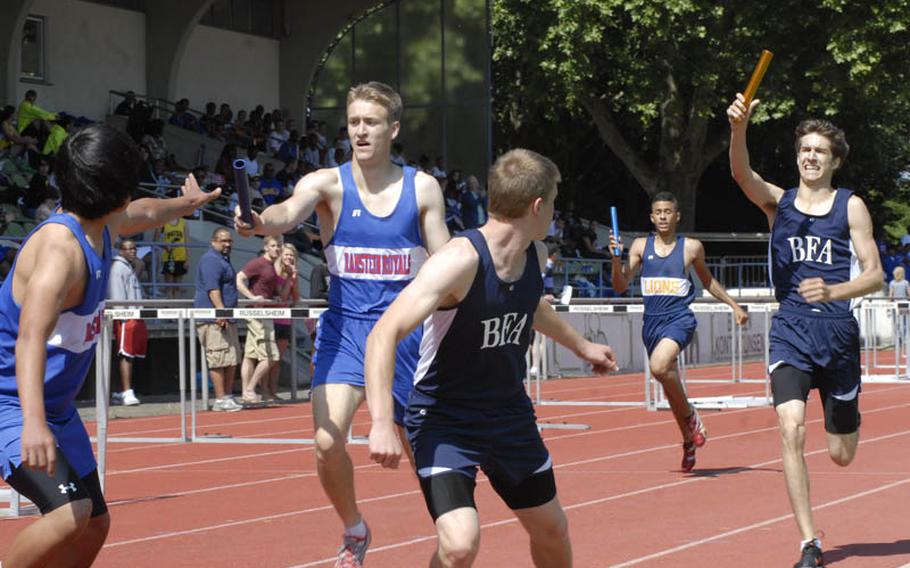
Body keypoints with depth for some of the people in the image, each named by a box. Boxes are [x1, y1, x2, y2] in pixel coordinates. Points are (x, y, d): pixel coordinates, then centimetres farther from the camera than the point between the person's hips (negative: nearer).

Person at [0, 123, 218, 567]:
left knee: (94, 523, 12)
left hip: (57, 408, 11)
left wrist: (188, 203, 51)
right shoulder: (61, 247, -27)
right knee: (70, 511, -29)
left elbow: (142, 213, 31)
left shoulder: (105, 225, 3)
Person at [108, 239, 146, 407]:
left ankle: (122, 393, 13)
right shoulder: (118, 267, -6)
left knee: (130, 355, 9)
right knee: (126, 355, -13)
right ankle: (127, 392, -17)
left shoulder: (131, 268, 24)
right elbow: (116, 293, -14)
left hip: (136, 316, 10)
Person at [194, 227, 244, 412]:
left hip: (227, 318, 11)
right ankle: (221, 399, -11)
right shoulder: (211, 260, -10)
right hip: (213, 319, -11)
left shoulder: (224, 260, 24)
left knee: (232, 358, 11)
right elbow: (212, 288, -21)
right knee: (219, 358, -11)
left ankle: (228, 396, 17)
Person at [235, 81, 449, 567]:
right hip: (344, 330, -1)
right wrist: (260, 222, -50)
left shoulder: (422, 189, 0)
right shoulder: (328, 183, -5)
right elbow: (289, 212, -27)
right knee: (327, 441, -14)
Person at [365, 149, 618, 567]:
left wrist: (581, 346, 39)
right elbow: (383, 335, -31)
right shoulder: (460, 261, -27)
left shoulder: (535, 256, -1)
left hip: (510, 415, 8)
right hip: (444, 420, -8)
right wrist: (382, 424, -41)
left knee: (552, 531, 19)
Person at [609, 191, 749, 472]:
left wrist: (733, 305, 19)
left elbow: (707, 280, 19)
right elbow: (621, 286, 3)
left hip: (679, 319, -4)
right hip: (652, 321, 4)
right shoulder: (641, 246, 7)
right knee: (669, 382, 11)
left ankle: (690, 415, -9)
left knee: (659, 365, -31)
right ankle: (689, 442, 28)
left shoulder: (691, 247, 2)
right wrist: (616, 259, -13)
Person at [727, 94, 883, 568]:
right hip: (790, 330, 0)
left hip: (837, 330, 0)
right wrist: (739, 128, -36)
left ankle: (846, 414, 49)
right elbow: (742, 174, -16)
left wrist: (832, 291, -22)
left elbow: (874, 275, -2)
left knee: (842, 455, 9)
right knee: (790, 430, -21)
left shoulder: (851, 206, 2)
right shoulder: (777, 201, 5)